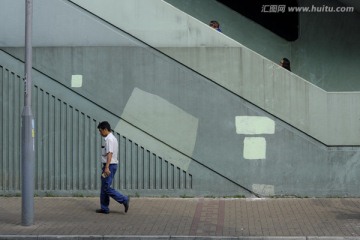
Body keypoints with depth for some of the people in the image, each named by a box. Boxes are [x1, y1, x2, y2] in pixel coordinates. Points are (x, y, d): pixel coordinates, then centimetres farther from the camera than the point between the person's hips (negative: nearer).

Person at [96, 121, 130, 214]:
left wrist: (107, 167, -31)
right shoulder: (112, 138, 17)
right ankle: (104, 208, 16)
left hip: (110, 165, -10)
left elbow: (109, 154, -25)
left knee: (106, 187, -9)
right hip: (111, 165, 10)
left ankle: (124, 200, -9)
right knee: (104, 188, 13)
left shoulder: (109, 139, -15)